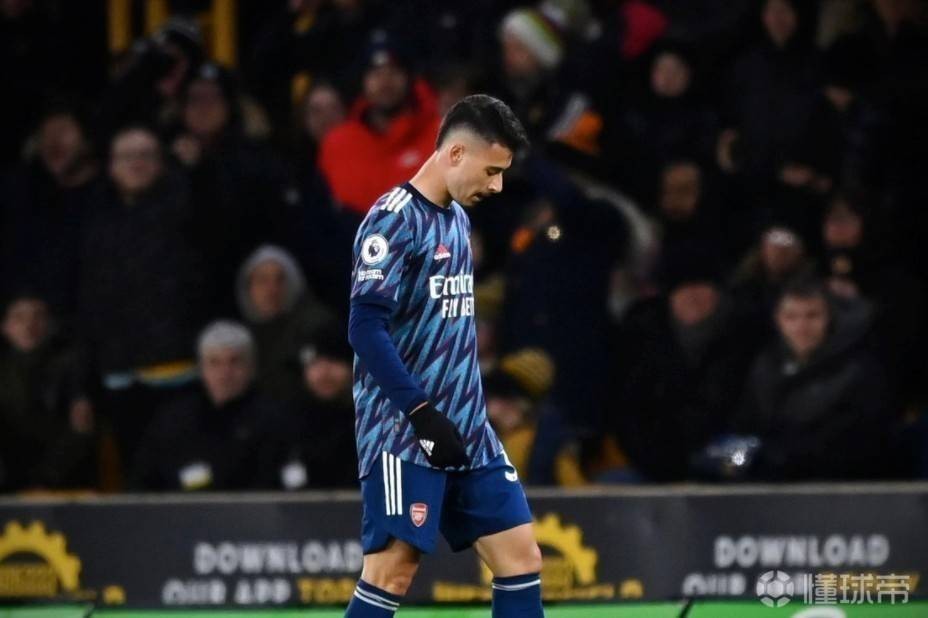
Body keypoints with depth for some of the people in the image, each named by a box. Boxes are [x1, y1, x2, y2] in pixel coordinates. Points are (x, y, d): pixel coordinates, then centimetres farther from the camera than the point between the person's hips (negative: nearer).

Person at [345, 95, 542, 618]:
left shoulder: (457, 218, 15)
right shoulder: (395, 219, -12)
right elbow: (365, 328, -19)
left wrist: (465, 411, 18)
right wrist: (422, 413, -22)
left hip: (467, 432, 9)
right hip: (405, 434, -8)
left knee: (521, 558, 3)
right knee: (393, 571, -10)